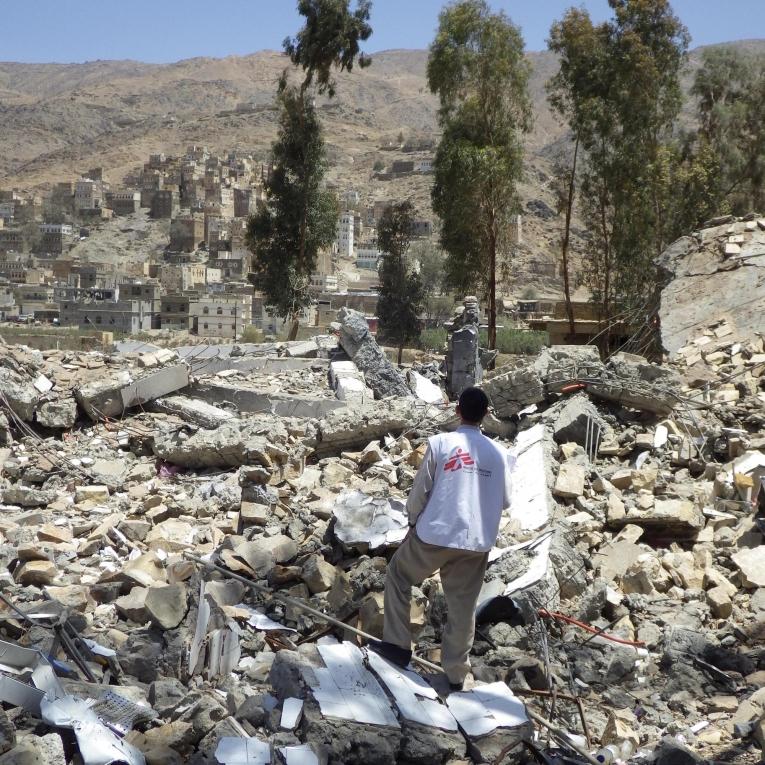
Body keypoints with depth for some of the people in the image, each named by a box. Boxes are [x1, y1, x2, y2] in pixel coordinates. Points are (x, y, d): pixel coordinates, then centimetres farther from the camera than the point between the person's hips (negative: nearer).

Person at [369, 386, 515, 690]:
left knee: (398, 575, 21)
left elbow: (420, 490, -3)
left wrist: (413, 520, 14)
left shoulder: (440, 443, -6)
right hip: (477, 542, 2)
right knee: (463, 606, 13)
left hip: (434, 534, -2)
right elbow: (505, 501, 11)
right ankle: (456, 672, 18)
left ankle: (397, 645, 19)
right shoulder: (499, 453, 2)